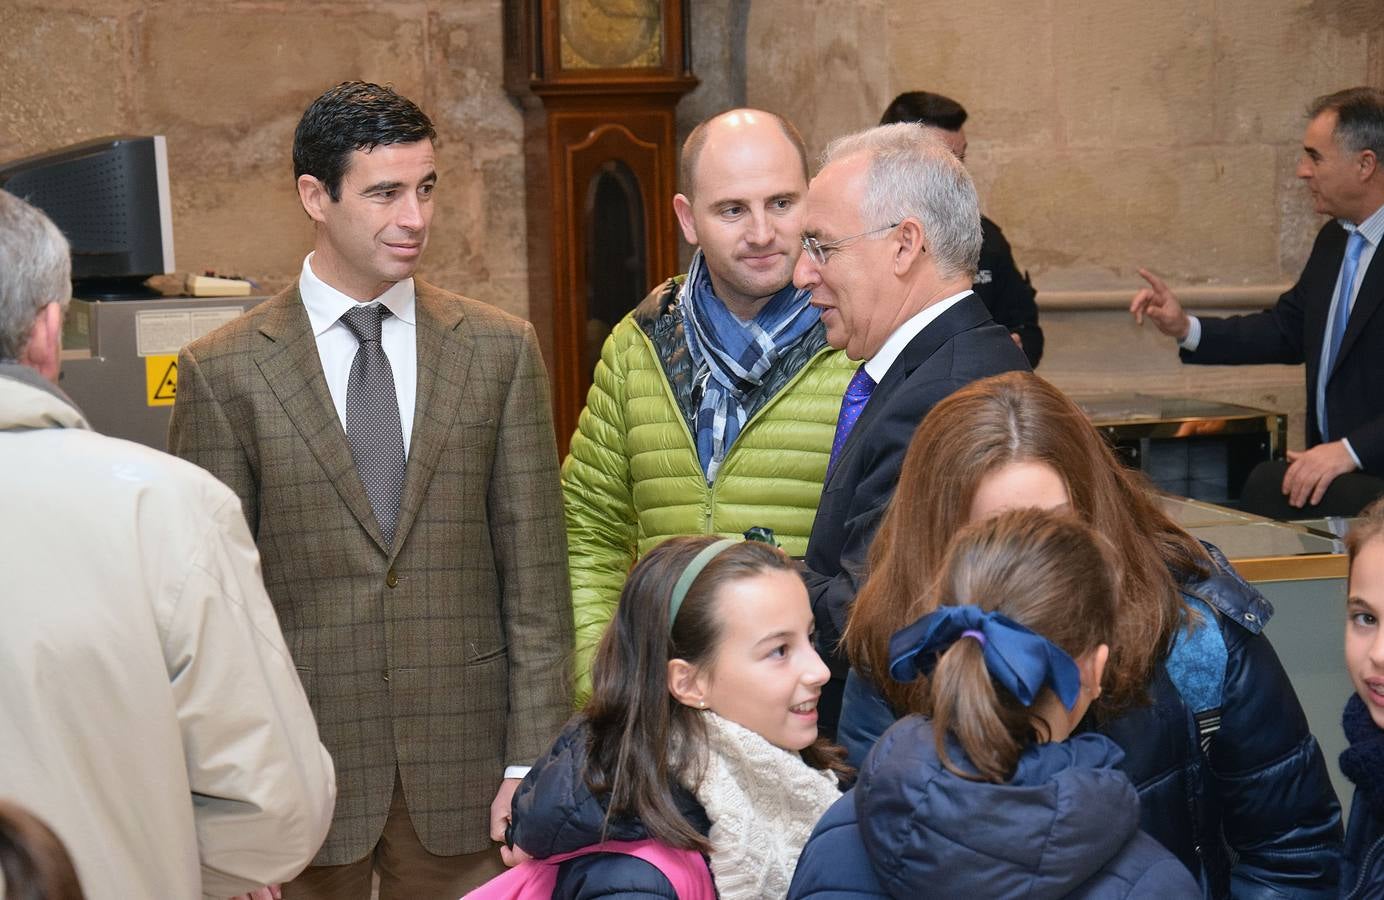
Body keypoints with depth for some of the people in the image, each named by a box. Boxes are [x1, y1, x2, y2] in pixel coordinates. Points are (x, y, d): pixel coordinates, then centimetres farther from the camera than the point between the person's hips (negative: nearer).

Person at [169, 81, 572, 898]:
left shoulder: (500, 350, 2)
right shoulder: (224, 370, -2)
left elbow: (534, 571, 2)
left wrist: (534, 760, -2)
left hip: (463, 764, 1)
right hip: (300, 767, -1)